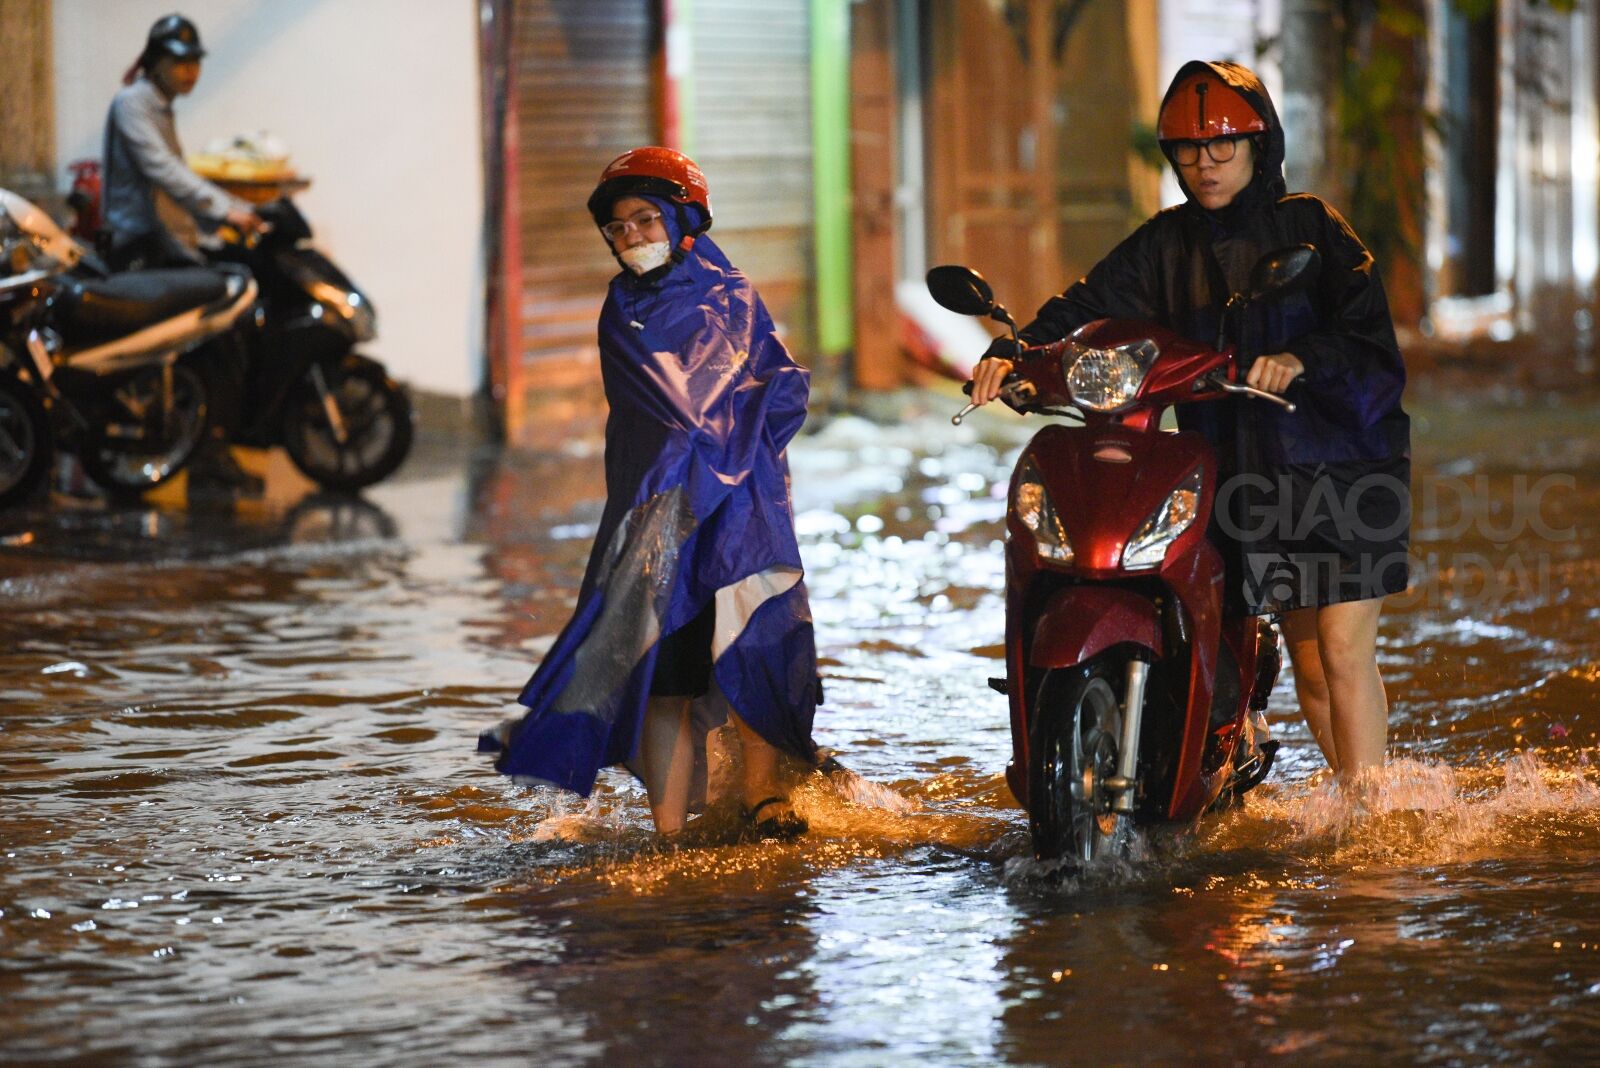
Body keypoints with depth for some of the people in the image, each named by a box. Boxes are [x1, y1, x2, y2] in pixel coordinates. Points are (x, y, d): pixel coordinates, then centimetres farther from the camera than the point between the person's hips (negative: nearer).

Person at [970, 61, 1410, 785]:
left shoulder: (1309, 225, 1)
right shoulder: (1167, 244, 12)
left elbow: (1368, 330, -10)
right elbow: (1090, 302, 0)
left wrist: (1301, 358, -29)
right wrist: (1013, 351, -17)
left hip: (1343, 453, -4)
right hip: (1247, 473, 4)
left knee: (1344, 651, -11)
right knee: (1308, 665, 5)